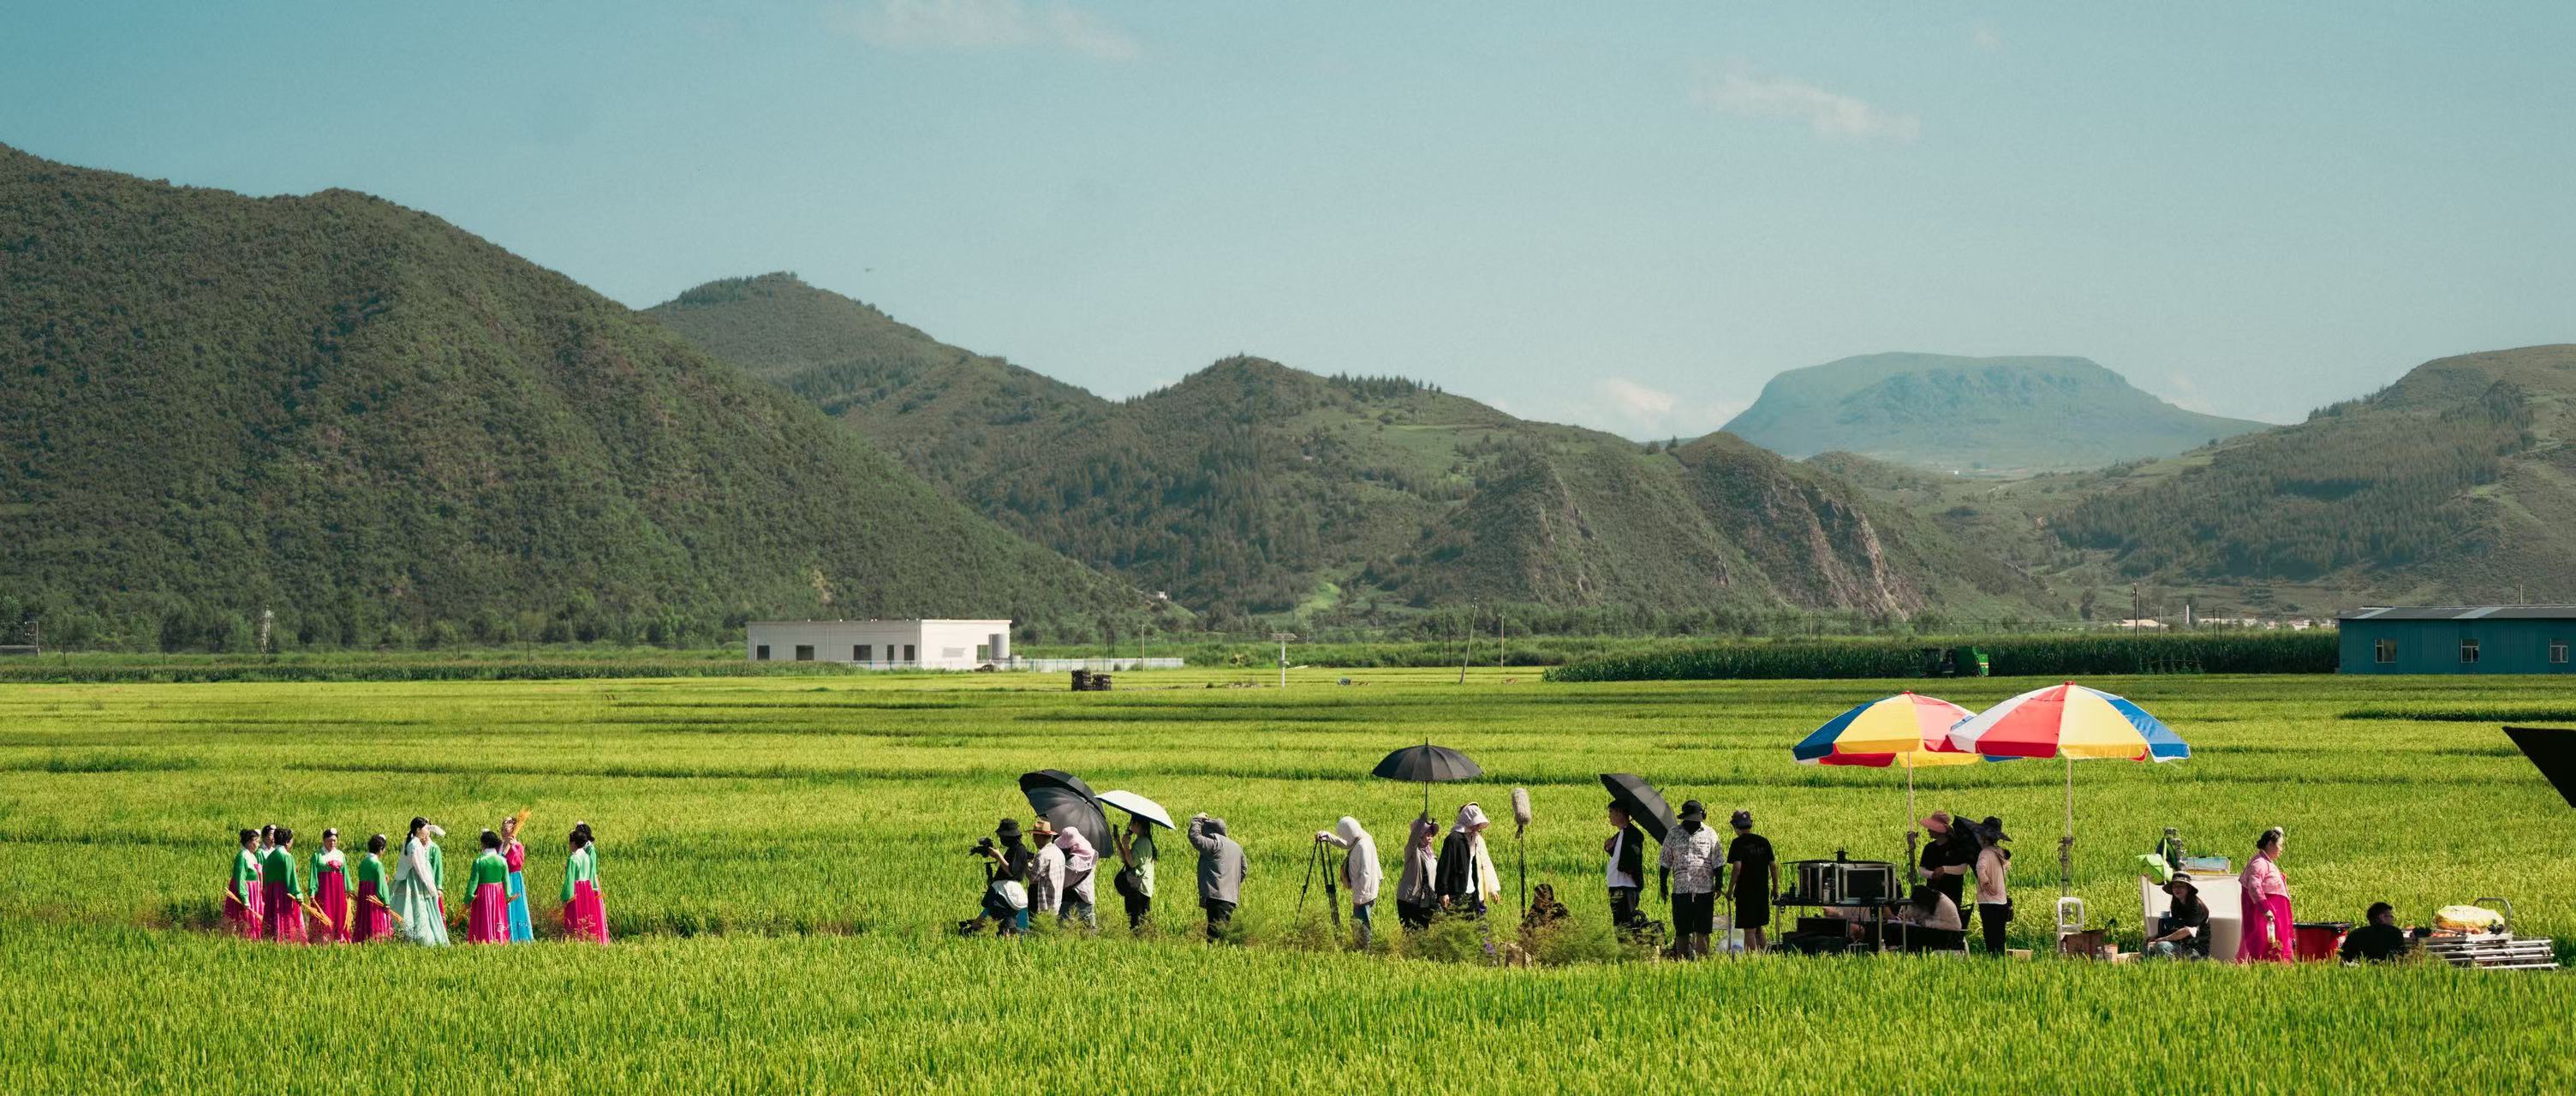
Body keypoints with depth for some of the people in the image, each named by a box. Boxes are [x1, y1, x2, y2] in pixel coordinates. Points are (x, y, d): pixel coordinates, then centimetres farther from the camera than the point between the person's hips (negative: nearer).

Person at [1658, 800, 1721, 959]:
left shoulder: (1709, 834, 4)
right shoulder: (1673, 834, 5)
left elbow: (1717, 864, 7)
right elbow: (1665, 862, 10)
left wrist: (1718, 885, 2)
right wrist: (1663, 885, 7)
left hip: (1705, 891, -1)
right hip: (1680, 891, 1)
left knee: (1702, 932, 2)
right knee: (1681, 932, 4)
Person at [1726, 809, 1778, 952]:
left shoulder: (1738, 843, -10)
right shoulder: (1764, 841, 6)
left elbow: (1737, 867, -18)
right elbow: (1773, 865, 8)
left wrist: (1731, 888, -9)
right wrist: (1775, 887, 17)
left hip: (1745, 891, -6)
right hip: (1763, 891, 6)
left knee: (1749, 930, -1)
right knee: (1758, 927, 18)